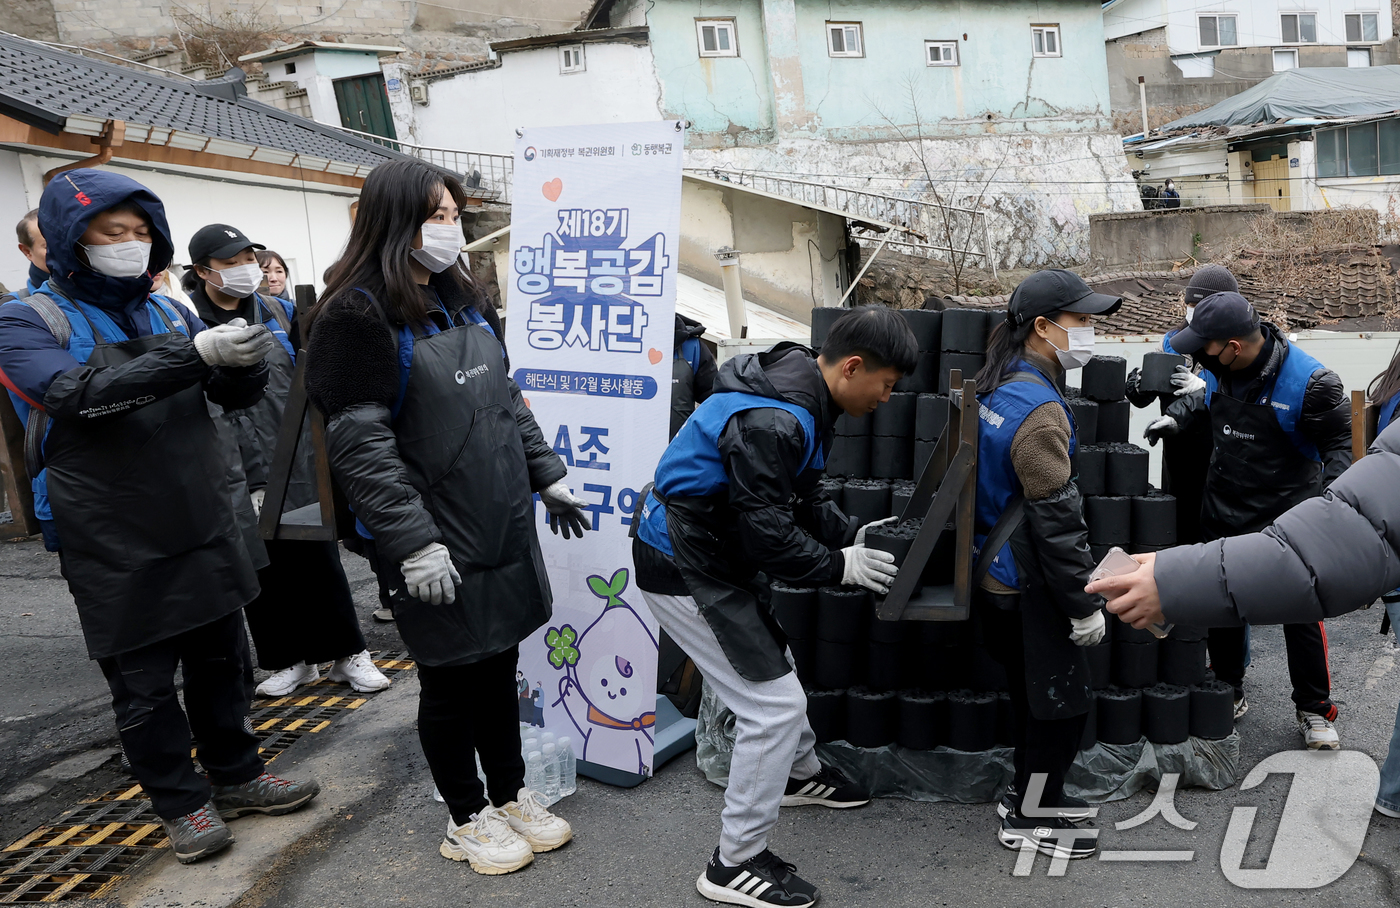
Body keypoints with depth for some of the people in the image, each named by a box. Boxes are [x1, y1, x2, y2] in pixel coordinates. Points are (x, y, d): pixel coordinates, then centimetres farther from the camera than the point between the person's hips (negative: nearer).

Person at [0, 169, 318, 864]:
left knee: (219, 660, 16)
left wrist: (243, 360, -19)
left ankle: (234, 774, 33)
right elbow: (83, 394, -26)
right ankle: (181, 801, 24)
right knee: (143, 684, 7)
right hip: (117, 550, -5)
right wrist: (195, 353, -37)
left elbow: (235, 394, 6)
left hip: (204, 531, 5)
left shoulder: (169, 312, 9)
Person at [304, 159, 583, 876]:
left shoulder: (464, 300, 13)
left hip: (504, 531, 7)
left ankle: (512, 795, 35)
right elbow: (360, 442, -19)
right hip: (439, 546, -7)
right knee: (451, 682, 8)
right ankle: (467, 819, 27)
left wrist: (547, 473, 17)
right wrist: (413, 543, -22)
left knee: (499, 666, 17)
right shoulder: (358, 313, -13)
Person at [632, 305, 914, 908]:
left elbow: (802, 498, 14)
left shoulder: (800, 398, 4)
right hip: (685, 575, -11)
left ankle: (799, 773, 53)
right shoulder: (772, 422, -30)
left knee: (771, 666, 27)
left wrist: (855, 536, 5)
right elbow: (766, 532, -26)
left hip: (712, 559, 11)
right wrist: (841, 566, -14)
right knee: (775, 703, -6)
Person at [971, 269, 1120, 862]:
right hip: (1029, 586, -9)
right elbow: (1055, 517, -22)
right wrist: (1085, 605, -15)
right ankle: (1026, 819, 18)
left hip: (996, 574, 9)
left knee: (1032, 693, 21)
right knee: (1064, 701, 5)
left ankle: (1029, 794, 36)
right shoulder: (1039, 409, -22)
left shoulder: (996, 388, 7)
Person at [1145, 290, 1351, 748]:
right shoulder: (1221, 370, -5)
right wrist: (1175, 415, 0)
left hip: (1288, 519, -5)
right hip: (1223, 512, 6)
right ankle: (1229, 693, 34)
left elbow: (1339, 445, -11)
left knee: (1301, 614, 3)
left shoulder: (1310, 382, -22)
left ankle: (1314, 710, 21)